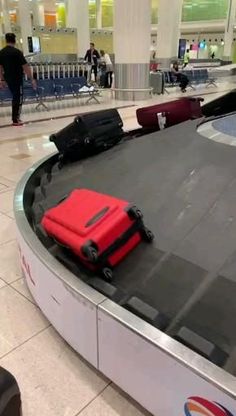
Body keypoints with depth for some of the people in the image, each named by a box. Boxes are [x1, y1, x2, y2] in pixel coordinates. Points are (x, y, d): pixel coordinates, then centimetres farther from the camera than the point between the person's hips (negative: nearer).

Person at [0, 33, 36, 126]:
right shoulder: (17, 52, -13)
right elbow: (25, 67, -15)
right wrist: (32, 79, -11)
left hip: (8, 78, 6)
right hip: (17, 78, -6)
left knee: (15, 97, 20)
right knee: (18, 98, 2)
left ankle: (15, 117, 25)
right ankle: (16, 120, 5)